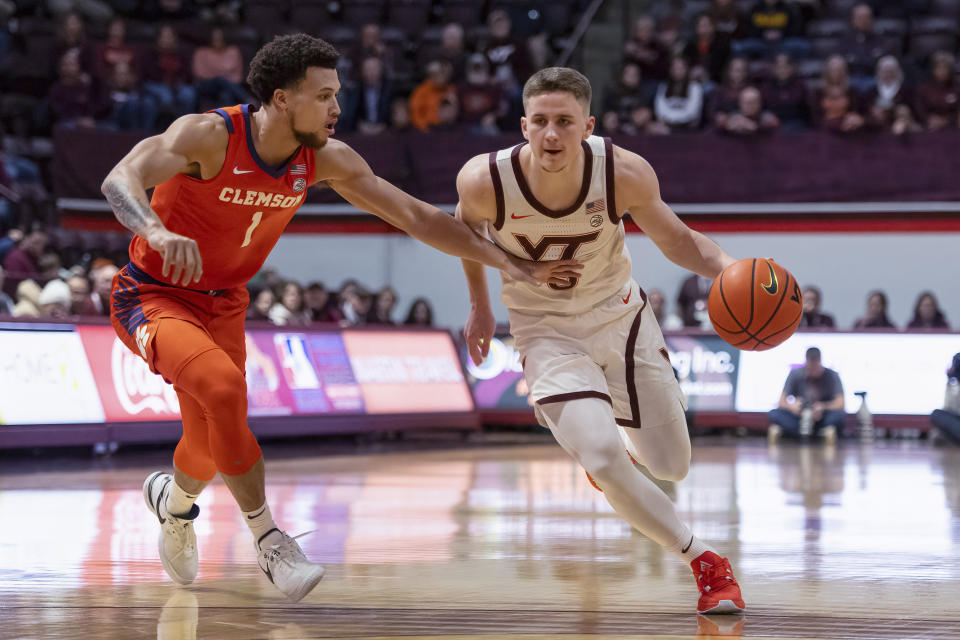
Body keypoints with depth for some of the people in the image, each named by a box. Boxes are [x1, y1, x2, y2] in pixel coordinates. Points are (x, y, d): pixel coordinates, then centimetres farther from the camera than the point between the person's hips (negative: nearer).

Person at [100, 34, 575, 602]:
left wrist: (513, 266, -6)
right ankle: (267, 539, -20)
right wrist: (158, 233, -62)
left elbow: (416, 217, -3)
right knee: (223, 386, -33)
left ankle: (173, 501, 48)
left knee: (212, 448, 11)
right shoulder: (208, 136, -26)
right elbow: (120, 180, -41)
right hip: (153, 295, -6)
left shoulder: (326, 160, -10)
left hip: (224, 303, 6)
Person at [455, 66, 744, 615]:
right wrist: (480, 307, 10)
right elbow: (467, 227, -1)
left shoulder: (625, 173, -25)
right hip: (549, 335, -2)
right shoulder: (485, 181, -26)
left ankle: (598, 422, 46)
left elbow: (675, 239, -9)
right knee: (605, 462, -24)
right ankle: (704, 562, 0)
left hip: (621, 316, 2)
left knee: (671, 467, 11)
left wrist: (729, 267, -30)